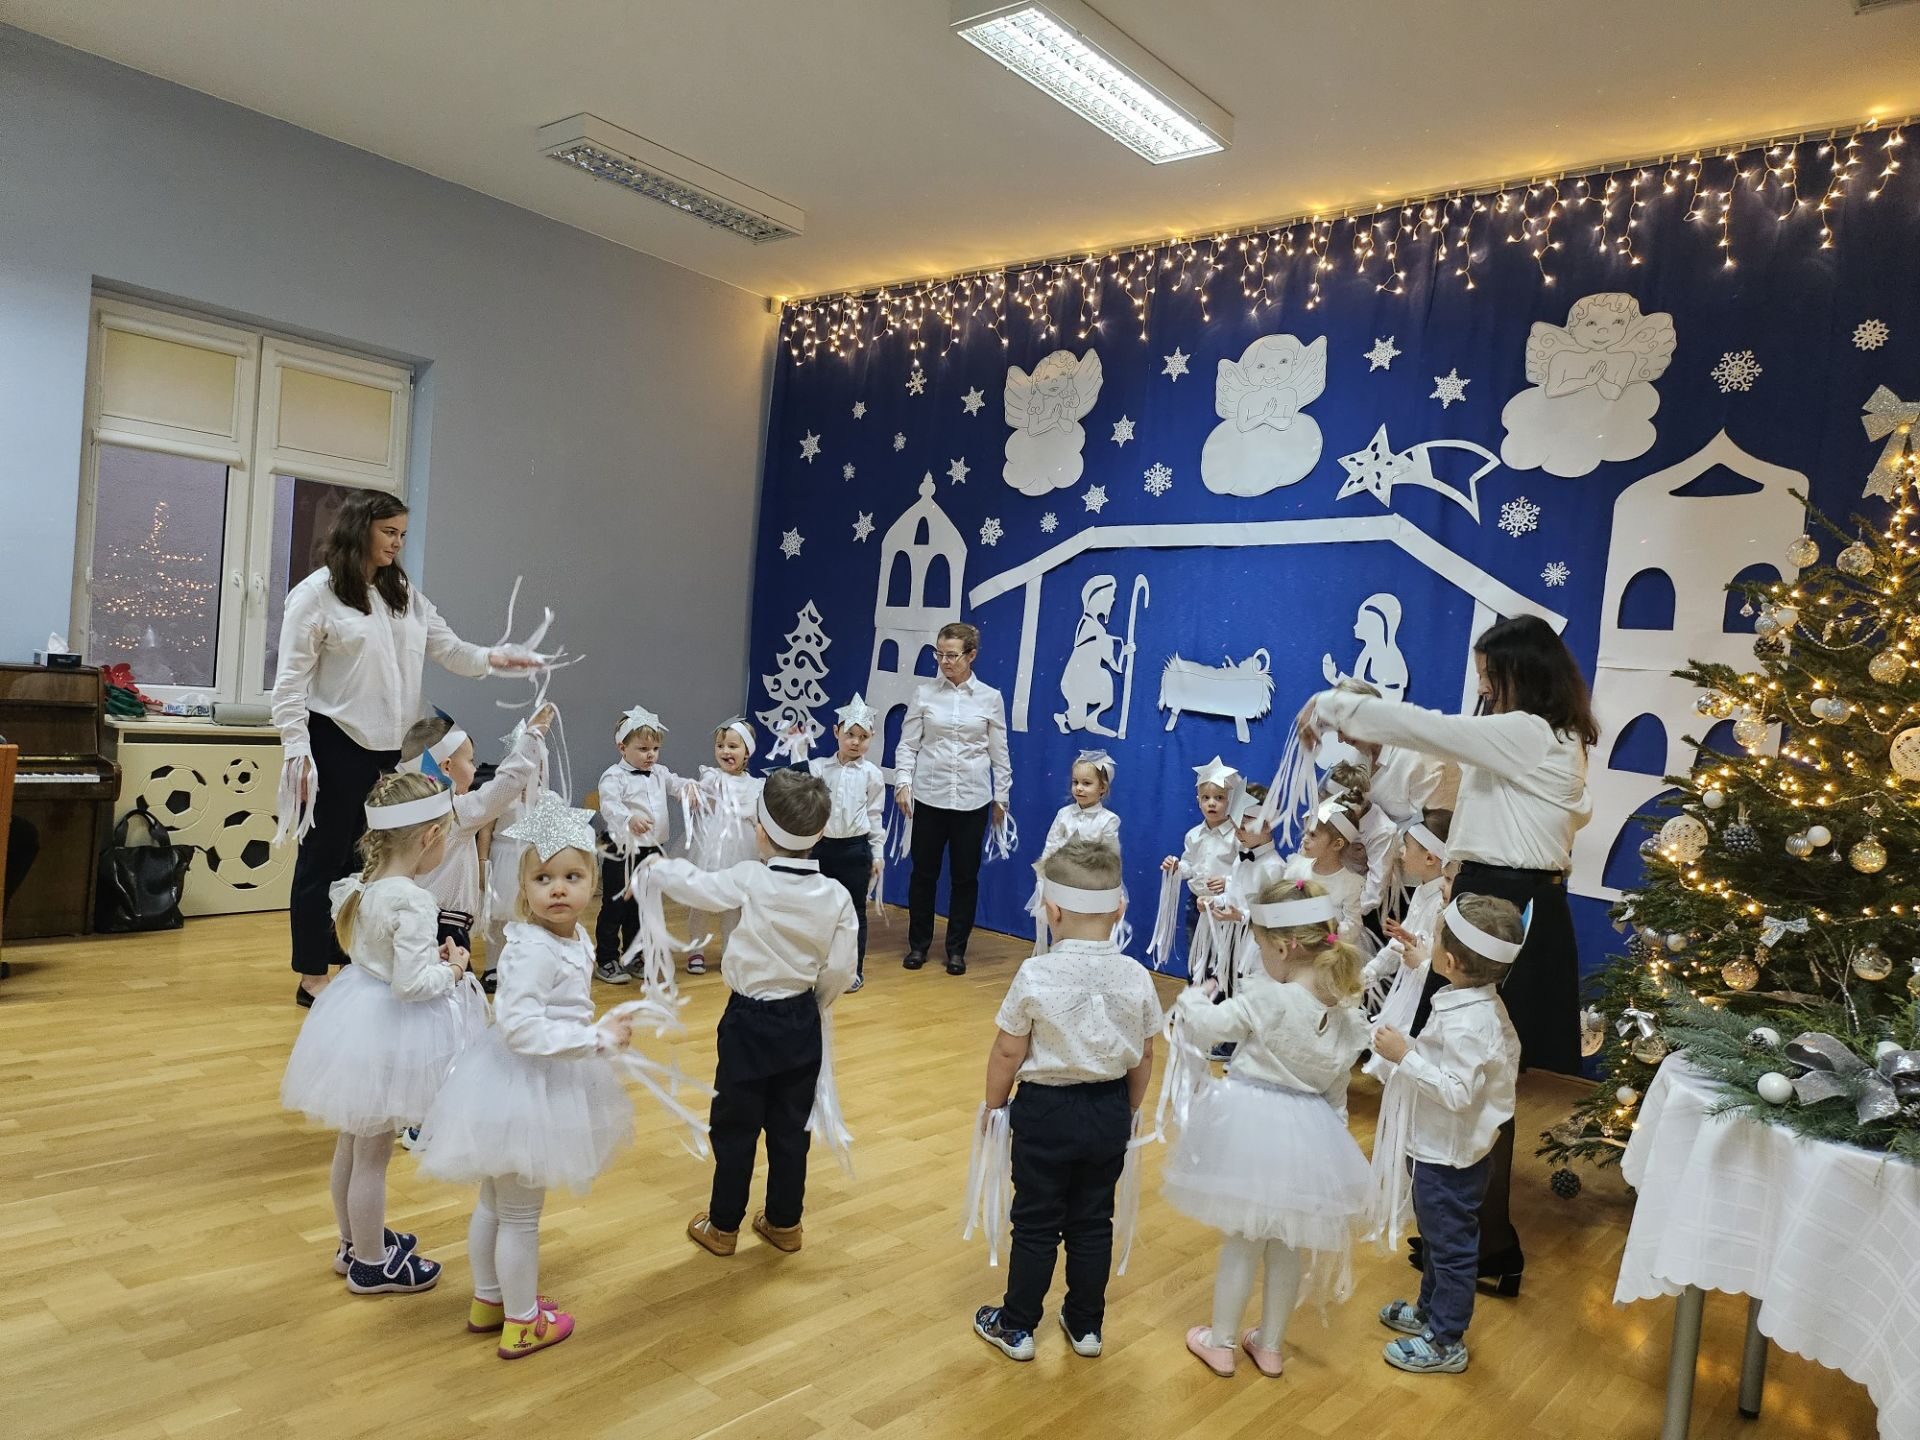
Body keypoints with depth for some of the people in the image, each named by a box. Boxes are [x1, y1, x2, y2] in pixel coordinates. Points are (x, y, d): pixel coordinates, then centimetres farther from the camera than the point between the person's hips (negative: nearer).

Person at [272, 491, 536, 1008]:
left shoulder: (405, 596, 13)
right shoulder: (317, 592, -6)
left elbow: (447, 648, 8)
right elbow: (291, 680, -9)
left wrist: (493, 658, -11)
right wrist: (296, 751, -14)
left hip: (385, 749, 6)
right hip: (334, 746, -6)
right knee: (324, 859, 4)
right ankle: (313, 977, 14)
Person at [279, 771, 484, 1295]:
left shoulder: (364, 886, -1)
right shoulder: (412, 903, -27)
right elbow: (411, 984, -29)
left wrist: (431, 955, 6)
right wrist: (452, 970, -12)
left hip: (360, 1014, 9)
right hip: (390, 1029, -9)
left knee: (352, 1143, 23)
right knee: (373, 1154, 7)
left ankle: (354, 1242, 42)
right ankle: (372, 1265, 24)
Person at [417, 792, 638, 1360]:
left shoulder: (575, 938, 1)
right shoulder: (532, 949, -27)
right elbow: (520, 1026, -33)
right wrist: (596, 1039, -30)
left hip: (547, 1082, 9)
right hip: (524, 1085, -9)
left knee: (495, 1201, 25)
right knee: (520, 1215, 9)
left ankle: (487, 1301, 43)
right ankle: (521, 1324, 26)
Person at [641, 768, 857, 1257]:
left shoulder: (749, 882, -18)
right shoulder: (835, 895, -10)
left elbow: (692, 883, -5)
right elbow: (841, 971, -6)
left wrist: (654, 870, 16)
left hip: (750, 1022, -3)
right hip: (802, 1023, 4)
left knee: (735, 1129, 13)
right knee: (791, 1129, 17)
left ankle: (722, 1226, 27)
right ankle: (784, 1222, 31)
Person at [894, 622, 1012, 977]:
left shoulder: (990, 698, 1)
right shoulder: (925, 694, 0)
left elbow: (999, 752, 6)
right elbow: (907, 744, 2)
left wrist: (1001, 796, 6)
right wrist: (903, 781, -11)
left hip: (972, 799, 0)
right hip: (929, 797, 0)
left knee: (966, 876, 7)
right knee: (924, 872, 8)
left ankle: (956, 949, 21)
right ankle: (918, 944, 24)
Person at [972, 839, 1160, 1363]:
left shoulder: (1036, 975, -19)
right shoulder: (1135, 978, -9)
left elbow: (1007, 1054, -12)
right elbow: (1144, 1057, 2)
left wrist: (992, 1106, 5)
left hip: (1046, 1110, -3)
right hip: (1110, 1111, 3)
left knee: (1036, 1224, 12)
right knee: (1093, 1222, 18)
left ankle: (1016, 1327, 26)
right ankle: (1085, 1325, 32)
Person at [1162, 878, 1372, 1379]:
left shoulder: (1264, 1001, -23)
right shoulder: (1347, 1012, -5)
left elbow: (1204, 1025, -12)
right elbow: (1336, 1088, 6)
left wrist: (1190, 999, 8)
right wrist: (1328, 1133, 17)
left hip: (1252, 1126, -5)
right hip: (1310, 1133, 5)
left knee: (1241, 1240, 12)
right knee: (1289, 1244, 19)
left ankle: (1221, 1343, 27)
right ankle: (1270, 1346, 34)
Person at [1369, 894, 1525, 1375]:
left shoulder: (1465, 1022, -31)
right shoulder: (1484, 1002, -1)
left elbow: (1456, 1093, -33)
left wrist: (1404, 1056, -31)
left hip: (1449, 1156, -10)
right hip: (1447, 1148, 10)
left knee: (1451, 1244, 8)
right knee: (1441, 1236, 26)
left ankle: (1445, 1343, 24)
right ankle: (1430, 1311, 44)